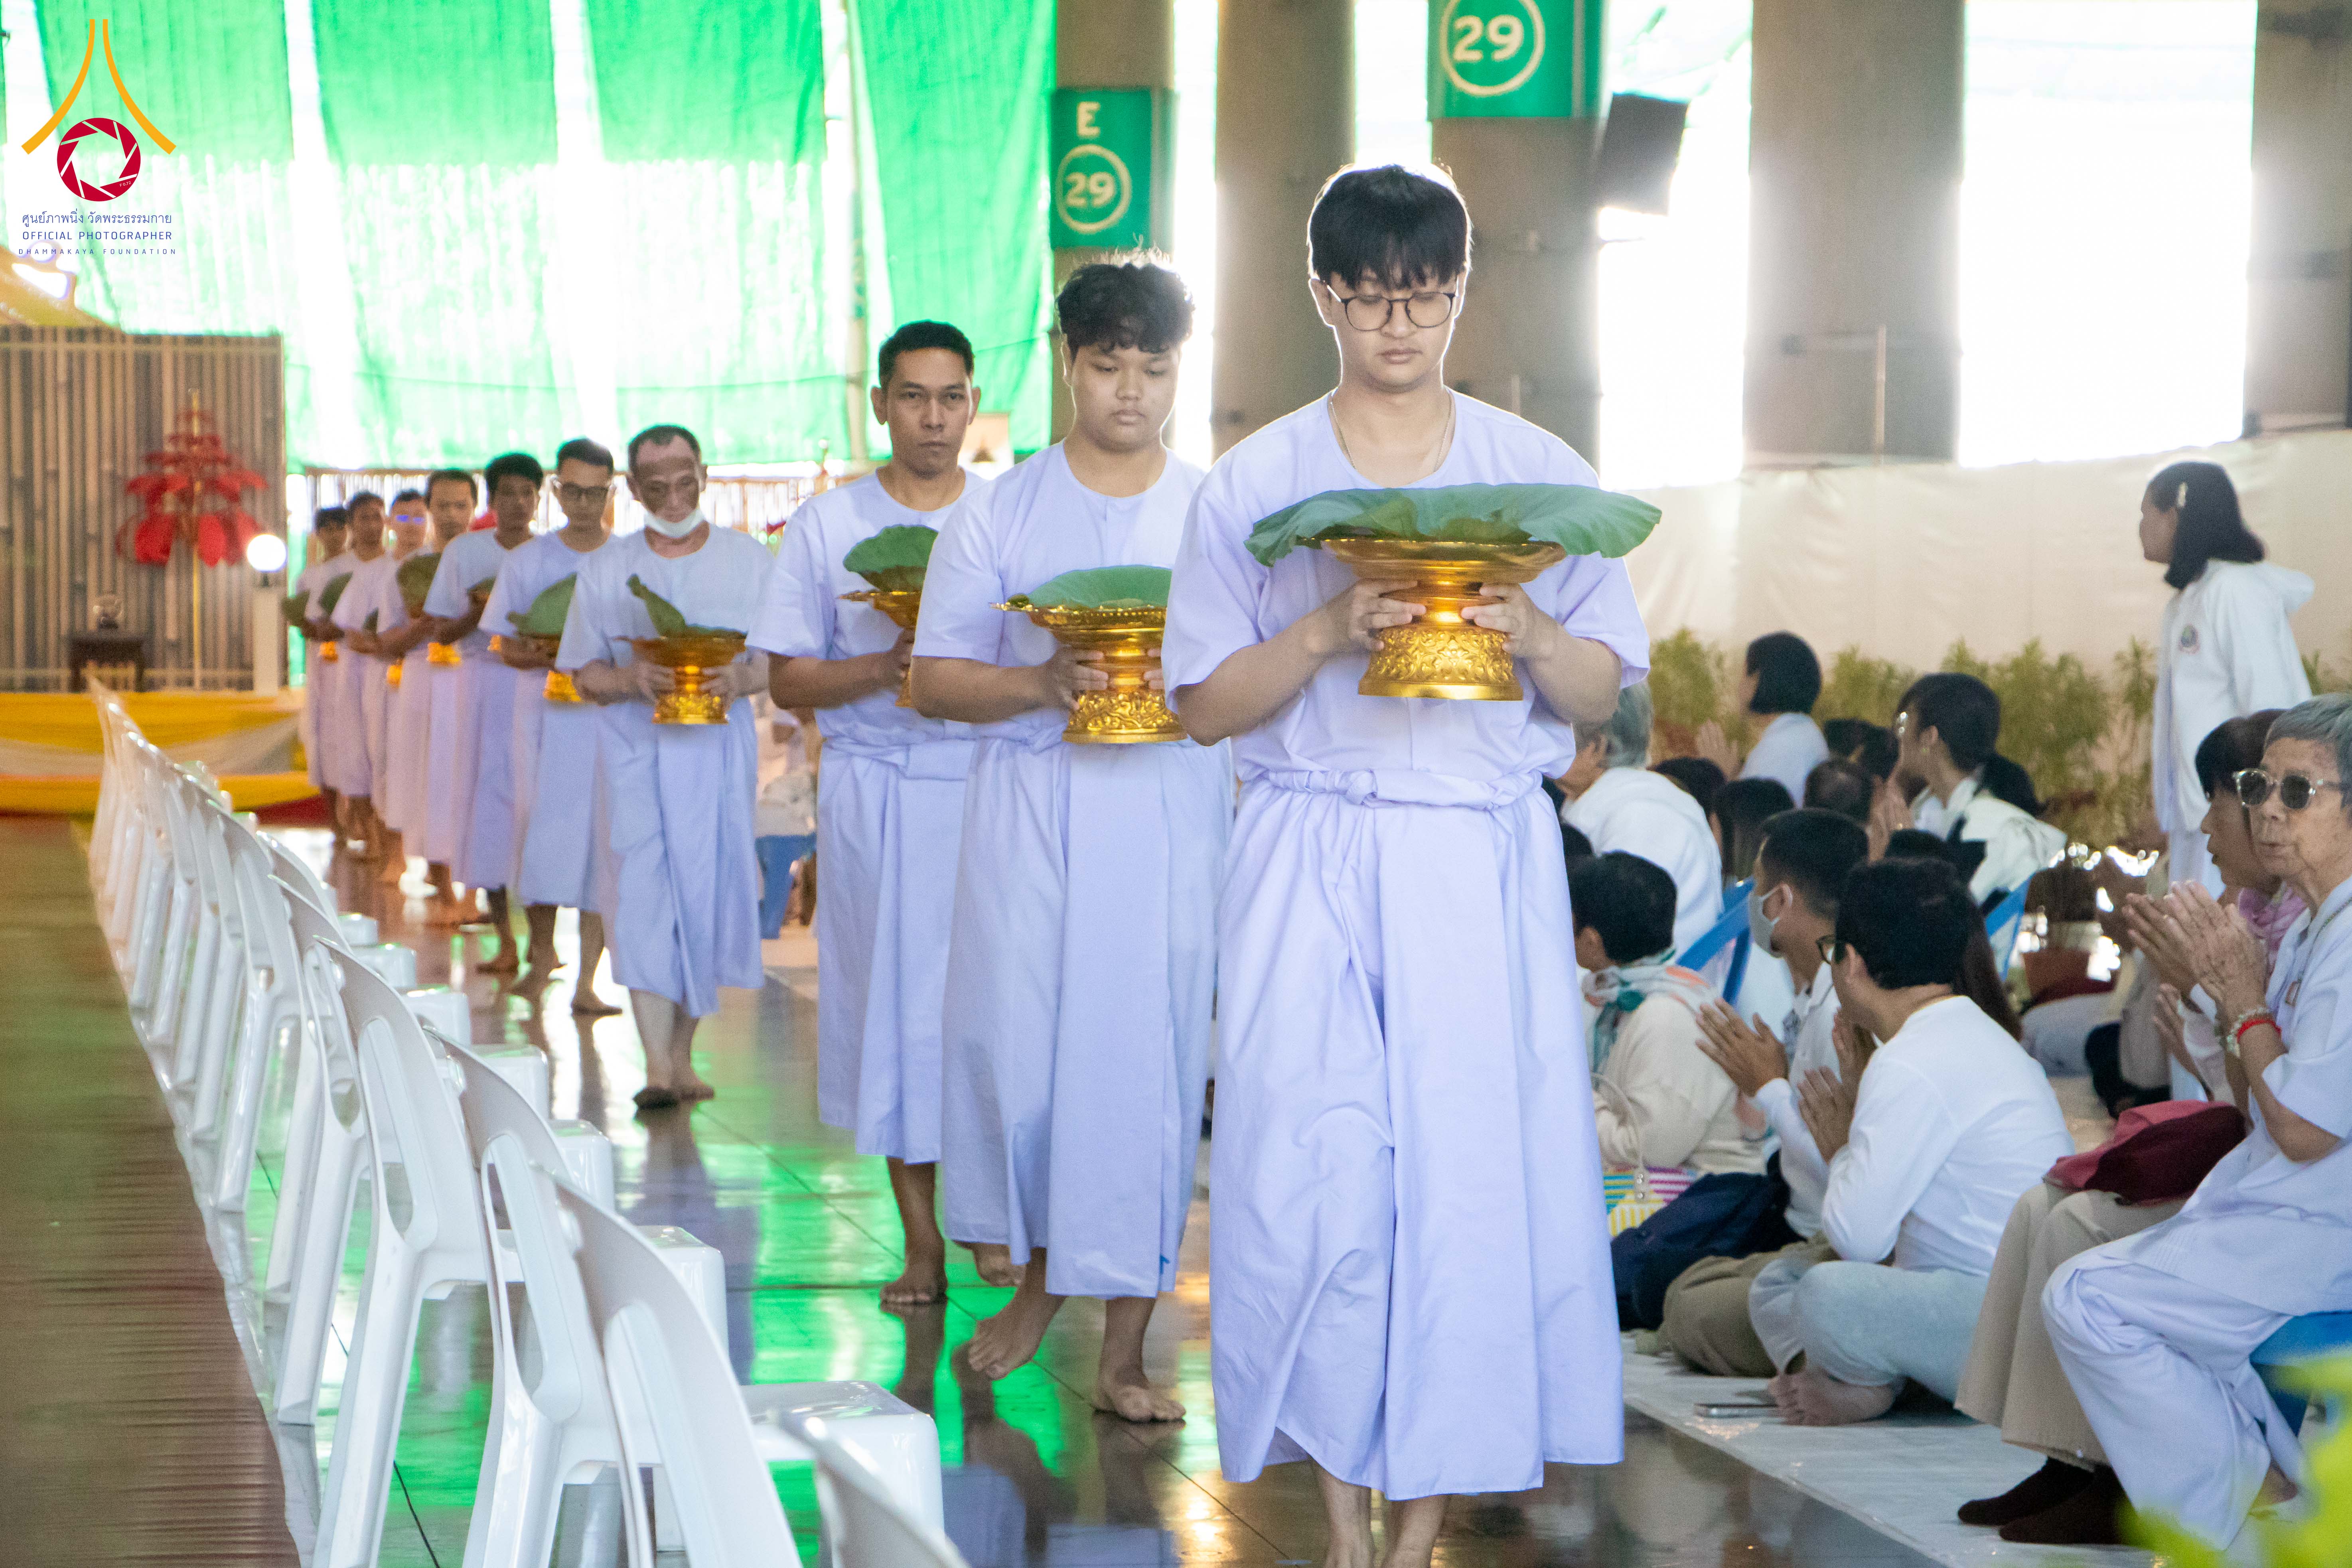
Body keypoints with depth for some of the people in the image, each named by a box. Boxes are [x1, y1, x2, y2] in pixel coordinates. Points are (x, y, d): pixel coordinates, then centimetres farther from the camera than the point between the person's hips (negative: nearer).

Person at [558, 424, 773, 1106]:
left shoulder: (751, 561, 6)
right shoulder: (604, 571, 8)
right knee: (644, 889, -13)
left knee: (708, 890, 1)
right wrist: (633, 679, -14)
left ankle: (683, 1054, 15)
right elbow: (583, 673, 7)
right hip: (637, 746, 0)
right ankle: (656, 1065, -17)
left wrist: (741, 679, -17)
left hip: (720, 748, 0)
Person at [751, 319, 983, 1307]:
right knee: (894, 998, 1)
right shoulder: (827, 526, 5)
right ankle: (922, 1239, 8)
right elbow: (788, 679, 4)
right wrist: (886, 669, -13)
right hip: (876, 789, 0)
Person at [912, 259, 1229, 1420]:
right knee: (1015, 1047, -1)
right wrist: (1043, 683, -14)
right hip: (1029, 807, 0)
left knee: (1148, 1057, -2)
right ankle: (1039, 1274, 25)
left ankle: (1124, 1347, 5)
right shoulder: (998, 514, 7)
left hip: (1173, 811, 0)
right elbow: (934, 678, 3)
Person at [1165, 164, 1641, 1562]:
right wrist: (1330, 630, -13)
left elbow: (1603, 697, 9)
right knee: (1316, 1169, -5)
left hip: (1486, 862, 0)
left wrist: (1531, 634, -12)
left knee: (1473, 1165, -4)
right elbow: (1209, 702, 3)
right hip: (1313, 863, 0)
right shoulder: (1256, 484, 6)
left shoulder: (1541, 475, 8)